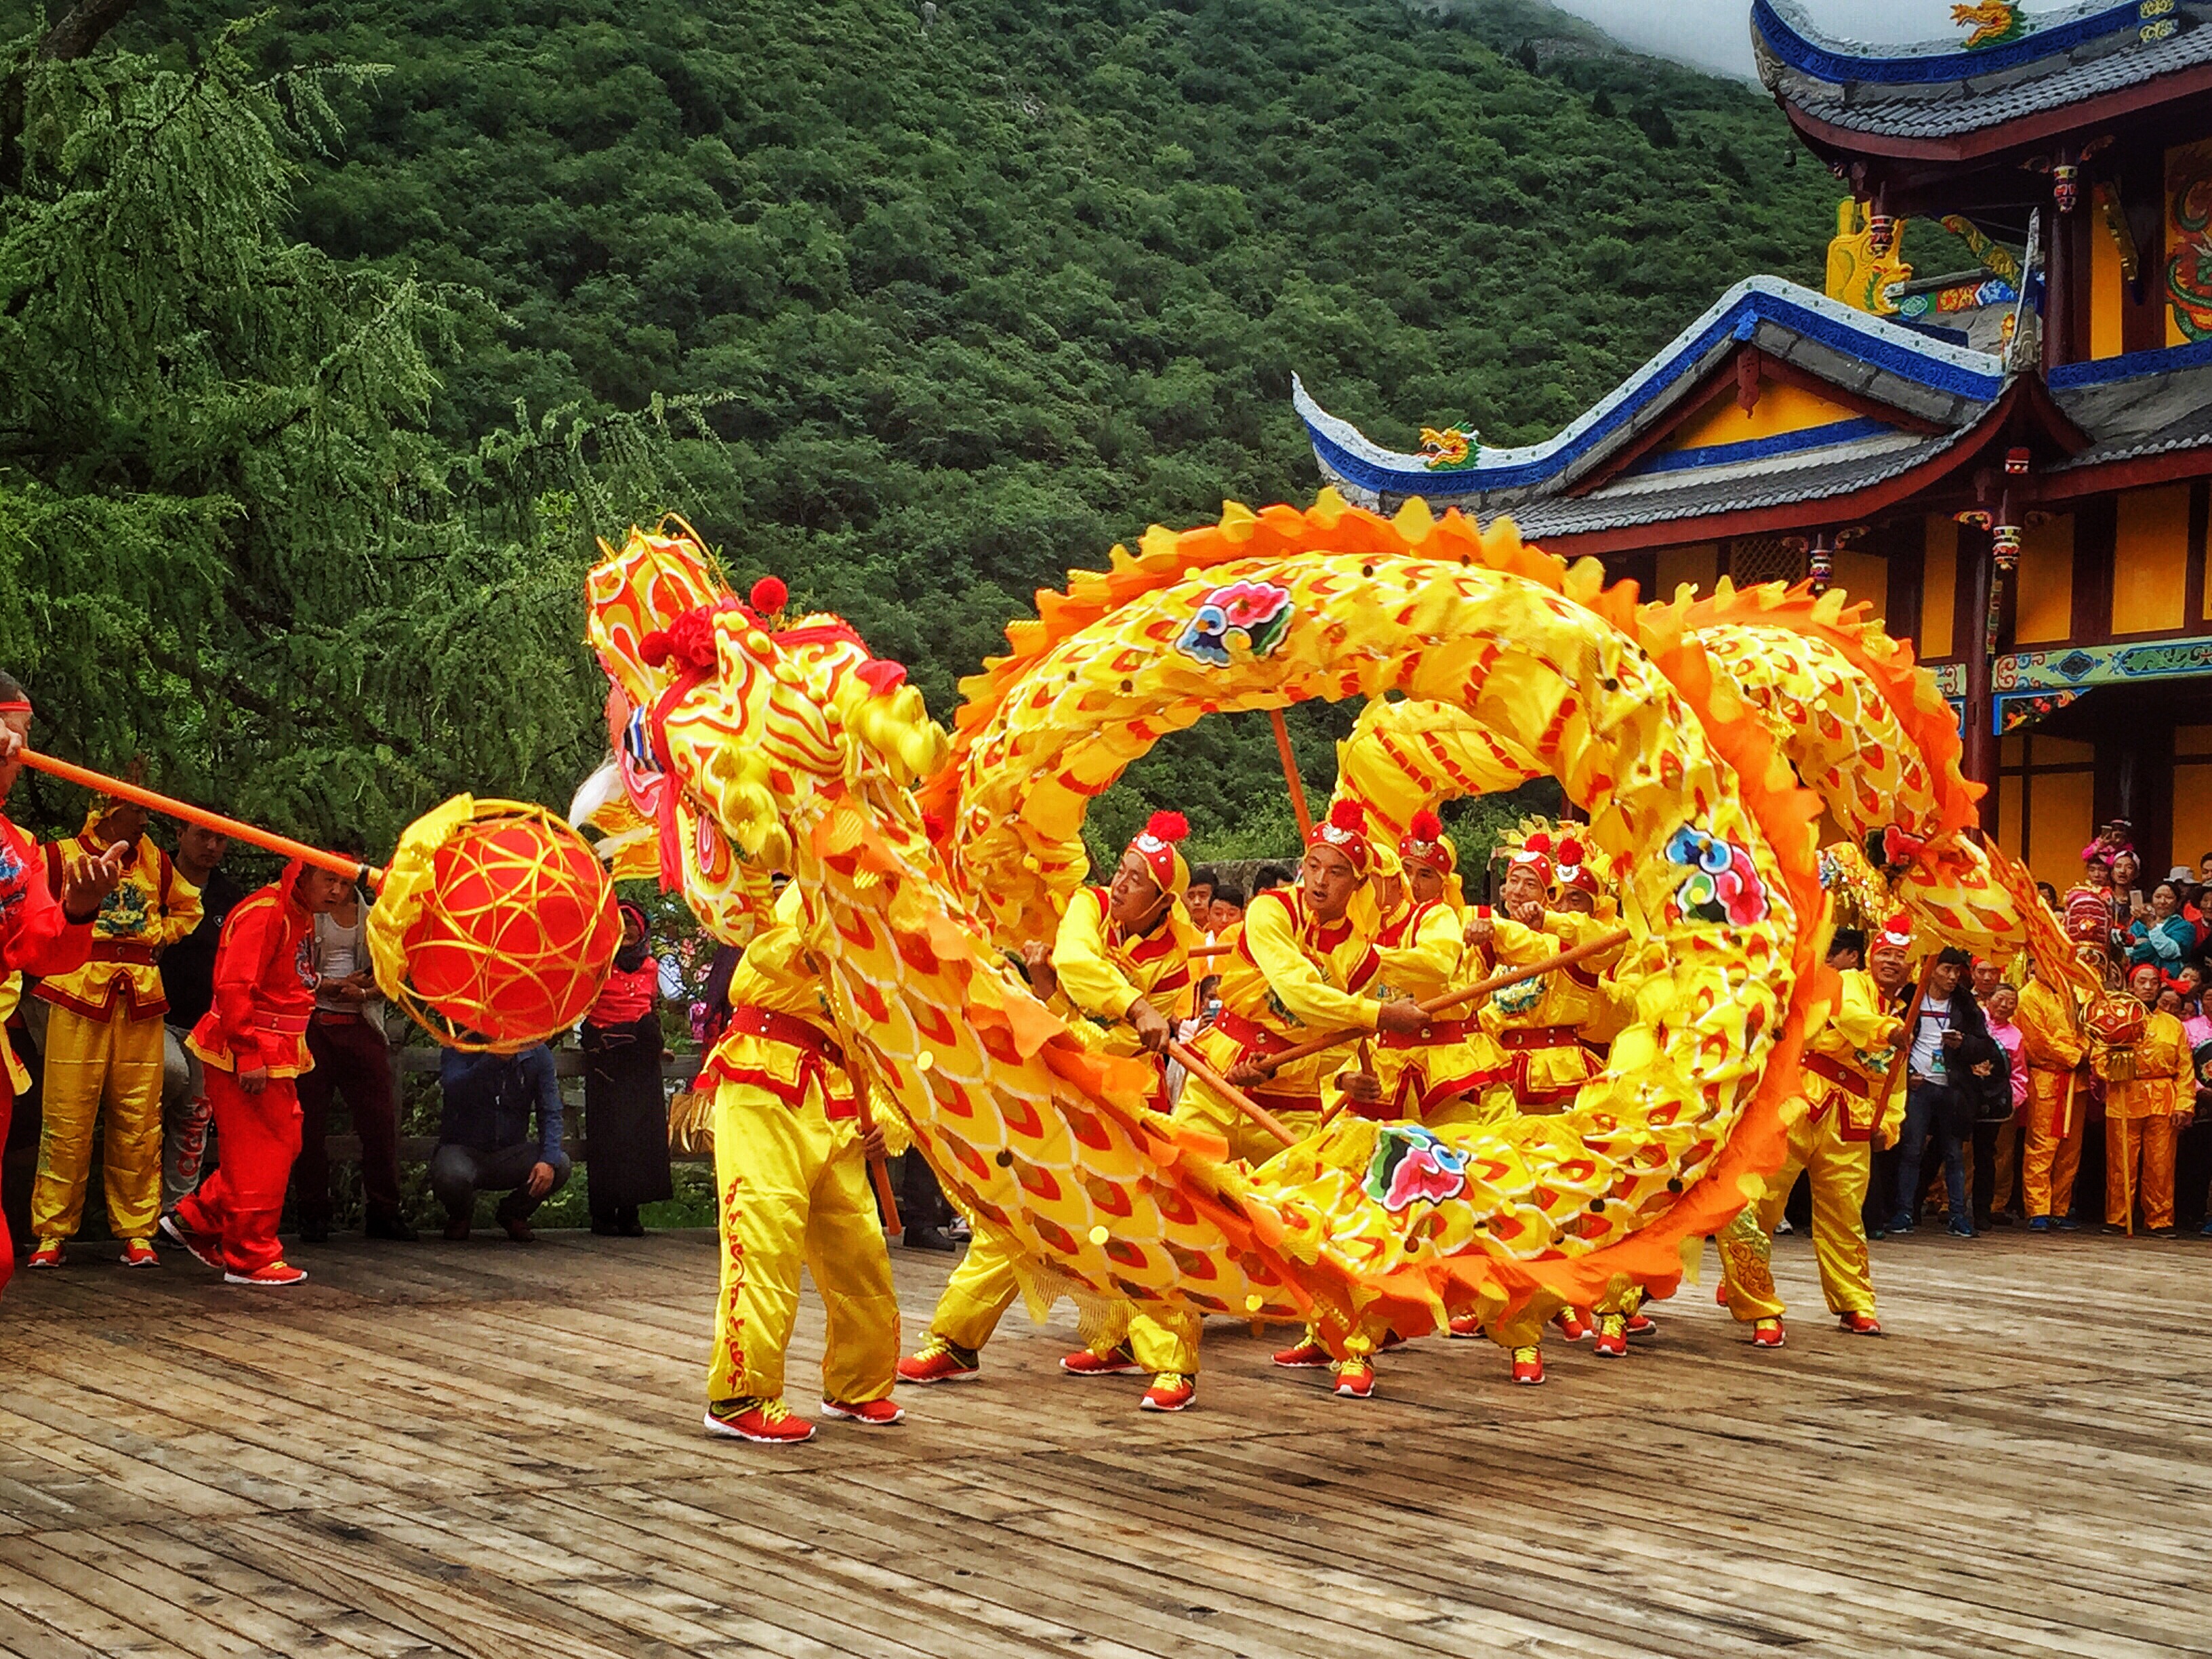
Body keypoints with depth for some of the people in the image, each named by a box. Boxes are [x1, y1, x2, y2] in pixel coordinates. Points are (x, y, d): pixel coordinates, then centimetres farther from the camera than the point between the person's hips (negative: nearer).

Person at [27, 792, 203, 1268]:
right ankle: (52, 1233, 3)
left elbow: (187, 907, 29)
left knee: (139, 1119, 2)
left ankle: (136, 1232, 9)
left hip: (141, 1001, 3)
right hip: (81, 995, -3)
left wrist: (157, 938, 14)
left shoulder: (154, 860, 13)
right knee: (67, 1117, -5)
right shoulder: (60, 857, 2)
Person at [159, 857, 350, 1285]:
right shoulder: (264, 913, -18)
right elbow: (235, 988, -24)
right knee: (261, 1155, -5)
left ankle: (195, 1220, 23)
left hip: (274, 1056, 10)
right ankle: (251, 1258, 5)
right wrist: (250, 1056, -25)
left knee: (283, 1145, 14)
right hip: (246, 1058, -10)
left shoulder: (302, 917, 14)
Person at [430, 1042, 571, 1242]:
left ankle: (514, 1214, 8)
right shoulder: (459, 1049, -10)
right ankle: (460, 1216, 5)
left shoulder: (538, 1053, -2)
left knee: (560, 1165, -26)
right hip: (464, 1149, -3)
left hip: (511, 1154, 3)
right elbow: (453, 1091, -29)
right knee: (451, 1176, -37)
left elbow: (550, 1113, -6)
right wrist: (493, 1058, -39)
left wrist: (549, 1160, -23)